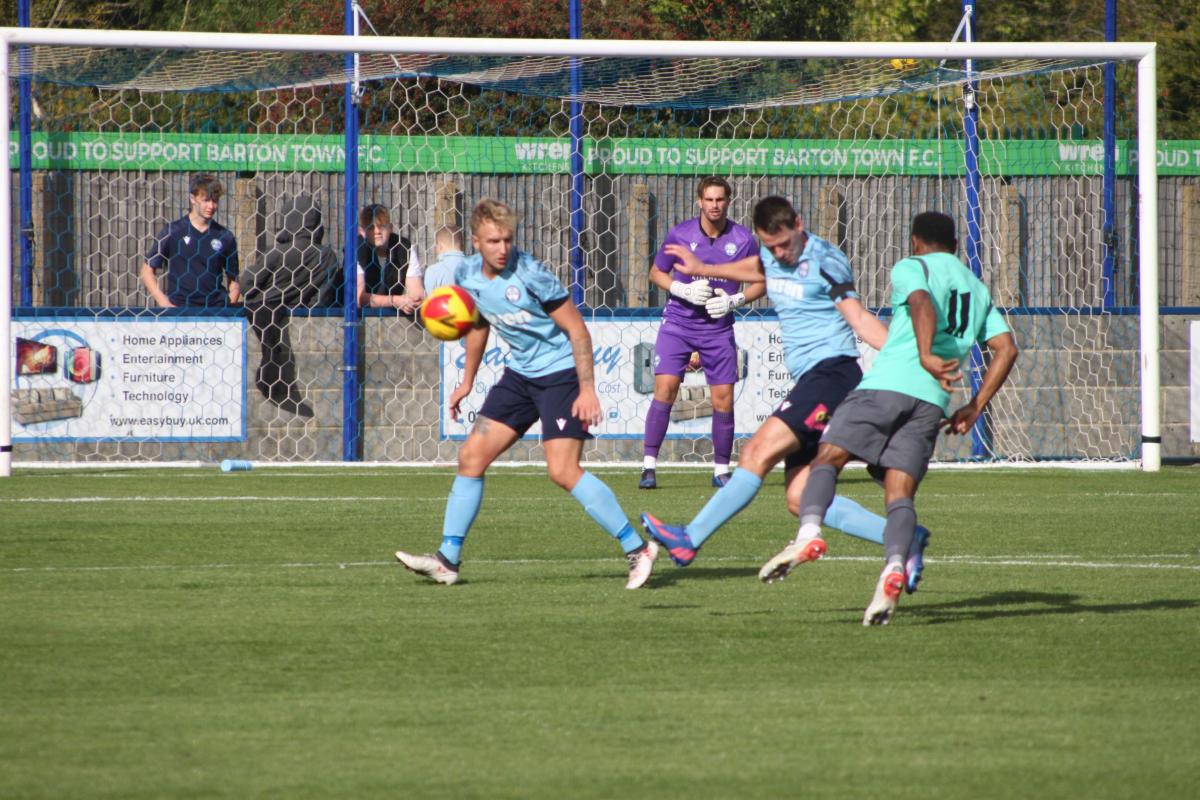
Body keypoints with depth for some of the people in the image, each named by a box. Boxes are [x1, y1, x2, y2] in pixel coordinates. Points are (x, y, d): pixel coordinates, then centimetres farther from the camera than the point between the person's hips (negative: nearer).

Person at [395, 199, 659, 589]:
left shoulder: (529, 275, -22)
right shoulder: (467, 275, -1)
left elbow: (576, 329, -17)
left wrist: (587, 389, -22)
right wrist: (467, 382, 24)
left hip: (562, 372, -7)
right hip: (521, 373, 8)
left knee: (563, 471, -19)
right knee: (471, 457, 4)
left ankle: (637, 549, -13)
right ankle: (447, 560, 12)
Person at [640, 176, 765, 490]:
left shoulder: (742, 239, -3)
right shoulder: (680, 234, -4)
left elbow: (760, 283, 6)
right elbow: (656, 272, 7)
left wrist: (734, 300, -12)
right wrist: (683, 290, -12)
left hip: (718, 328, 1)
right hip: (678, 323, -1)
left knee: (724, 398, -2)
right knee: (665, 388, -14)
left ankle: (721, 470, 12)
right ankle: (649, 465, -11)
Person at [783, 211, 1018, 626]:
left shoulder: (911, 267, 9)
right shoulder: (978, 290, 26)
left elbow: (923, 304, -13)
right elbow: (1006, 348, 18)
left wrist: (926, 356, -27)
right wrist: (974, 408, 19)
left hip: (886, 385, -4)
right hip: (932, 402, 4)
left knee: (828, 457, 1)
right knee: (900, 495, -1)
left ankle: (809, 529, -25)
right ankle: (894, 564, -28)